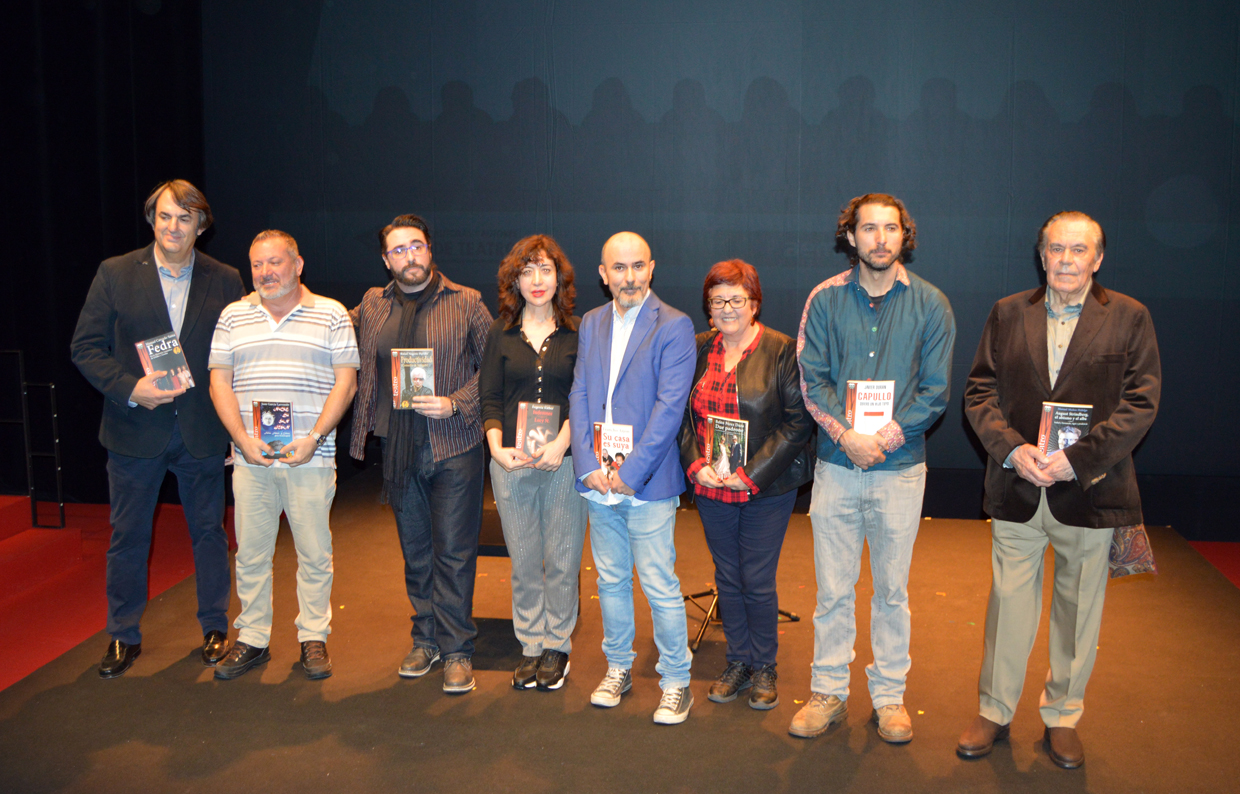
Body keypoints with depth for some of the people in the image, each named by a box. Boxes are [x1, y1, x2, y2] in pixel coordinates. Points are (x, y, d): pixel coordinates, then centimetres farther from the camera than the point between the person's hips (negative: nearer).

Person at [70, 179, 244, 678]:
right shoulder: (115, 274, -1)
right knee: (128, 536, 10)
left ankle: (215, 628, 27)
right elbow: (86, 347, -1)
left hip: (201, 431, 0)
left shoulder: (225, 281, 1)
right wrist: (130, 389, -16)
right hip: (135, 430, 0)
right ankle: (124, 637, 26)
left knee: (209, 531, 10)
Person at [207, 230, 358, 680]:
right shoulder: (233, 317, 10)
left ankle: (314, 639, 17)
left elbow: (345, 382, -2)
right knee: (250, 553, 8)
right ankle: (252, 640, 21)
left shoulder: (331, 315, 2)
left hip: (311, 456, -2)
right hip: (250, 457, 2)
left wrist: (313, 438, -13)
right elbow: (219, 383, 7)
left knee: (314, 552, 4)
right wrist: (243, 439, -7)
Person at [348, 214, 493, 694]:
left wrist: (456, 403, -13)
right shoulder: (371, 306, 9)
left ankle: (457, 650, 10)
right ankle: (425, 640, 27)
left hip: (454, 446, -4)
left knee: (454, 551, -2)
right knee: (415, 551, 13)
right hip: (399, 449, 4)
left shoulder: (465, 303, -2)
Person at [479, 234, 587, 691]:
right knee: (524, 562, 8)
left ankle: (557, 646, 21)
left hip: (564, 461, -2)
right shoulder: (501, 334, 9)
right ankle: (530, 646, 22)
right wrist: (496, 446, -8)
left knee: (562, 561, 5)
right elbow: (489, 397, 7)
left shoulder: (578, 332, 3)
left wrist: (561, 442, -16)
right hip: (511, 462, 2)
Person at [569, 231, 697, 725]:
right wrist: (589, 466, -5)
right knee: (611, 580, 16)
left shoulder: (674, 326, -7)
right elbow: (579, 396, 7)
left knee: (660, 587, -1)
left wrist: (630, 471, -16)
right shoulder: (591, 323, 10)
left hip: (647, 482, -5)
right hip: (598, 481, 5)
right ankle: (618, 668, 32)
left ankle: (676, 682, 15)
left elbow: (670, 406, -13)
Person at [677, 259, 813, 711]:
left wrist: (751, 474, -16)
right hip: (711, 489, 4)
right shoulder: (697, 351, 5)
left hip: (766, 490, -4)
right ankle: (738, 661, 31)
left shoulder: (782, 351, -8)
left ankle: (764, 667, 24)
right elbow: (681, 415, 8)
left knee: (758, 582, 4)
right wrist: (695, 465, -8)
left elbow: (798, 421, -11)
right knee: (727, 579, 14)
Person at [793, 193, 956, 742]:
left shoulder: (929, 304, 0)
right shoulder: (825, 299, 2)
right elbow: (811, 378, -2)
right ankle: (828, 693, 22)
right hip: (835, 466, 1)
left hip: (899, 466, 0)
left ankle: (889, 696, 24)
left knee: (892, 589, 10)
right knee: (832, 588, 7)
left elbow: (935, 390, -2)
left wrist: (886, 437, -13)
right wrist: (846, 435, -15)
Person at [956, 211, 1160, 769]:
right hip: (1017, 489, 1)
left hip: (1089, 490, -1)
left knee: (1078, 609, 11)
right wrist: (1012, 449, -12)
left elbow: (1141, 404, -6)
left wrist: (1078, 459, -15)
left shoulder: (1129, 318, 0)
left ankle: (1062, 716, 29)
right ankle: (994, 712, 24)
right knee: (1009, 604, 9)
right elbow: (979, 392, 4)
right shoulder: (1008, 314, 6)